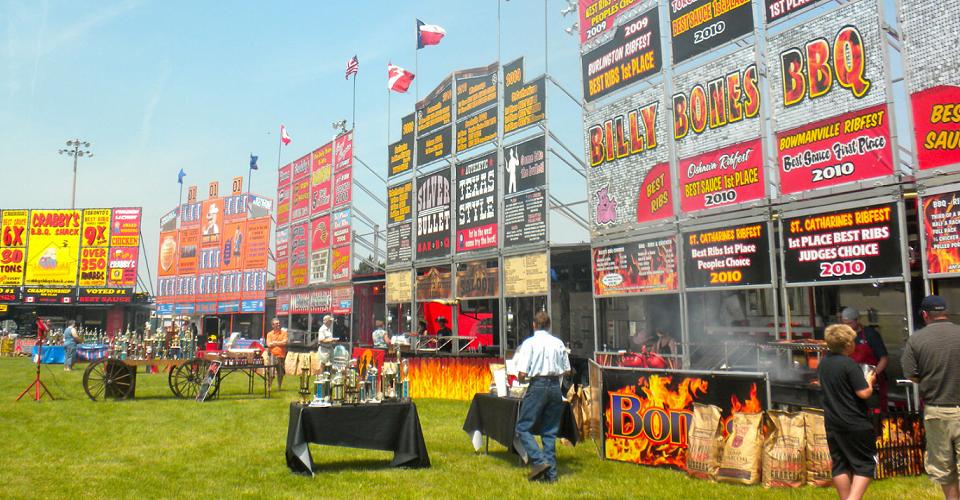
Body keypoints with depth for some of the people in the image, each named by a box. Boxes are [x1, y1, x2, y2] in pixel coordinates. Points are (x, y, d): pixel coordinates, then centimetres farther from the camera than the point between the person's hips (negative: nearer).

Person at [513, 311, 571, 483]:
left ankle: (539, 461, -9)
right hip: (555, 387, 5)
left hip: (537, 386, -5)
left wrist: (524, 380, 12)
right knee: (550, 432, 12)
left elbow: (522, 374, -10)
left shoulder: (529, 343, -5)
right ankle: (550, 473, 13)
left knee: (523, 427, 5)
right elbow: (567, 371, 10)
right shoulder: (559, 343, 6)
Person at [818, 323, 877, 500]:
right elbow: (864, 393, -19)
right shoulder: (850, 364, -17)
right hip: (856, 424, -7)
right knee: (866, 464, 4)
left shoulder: (823, 364, 6)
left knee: (840, 465, 14)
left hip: (832, 424, 7)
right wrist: (869, 380, 1)